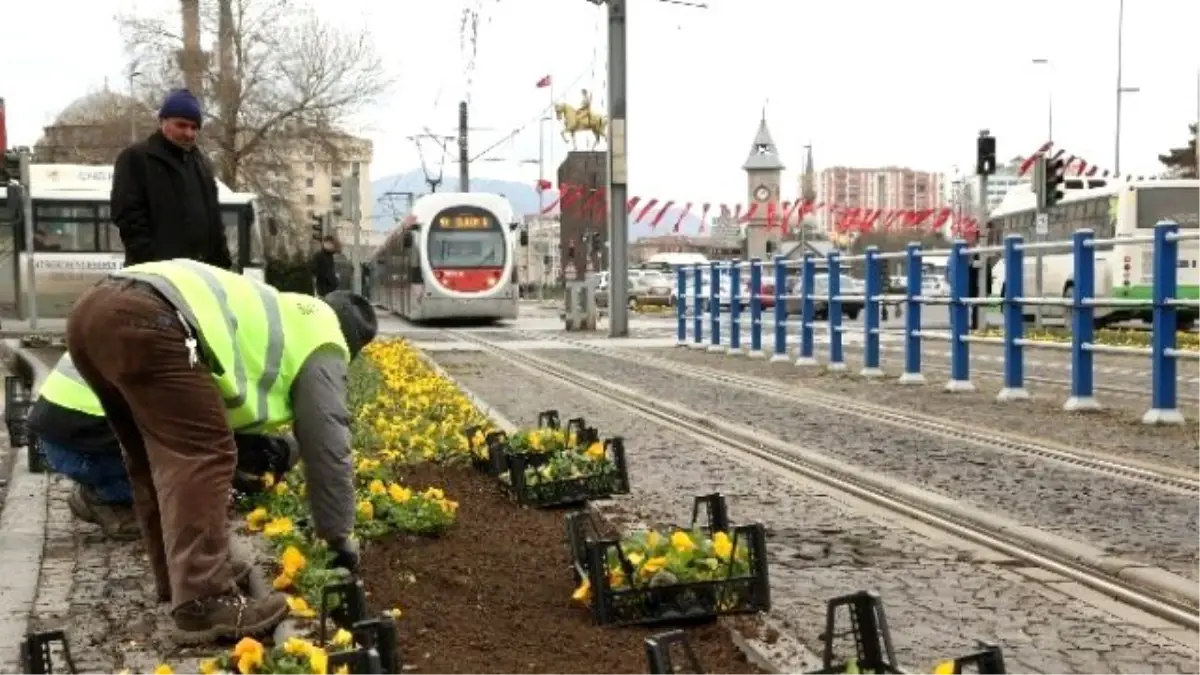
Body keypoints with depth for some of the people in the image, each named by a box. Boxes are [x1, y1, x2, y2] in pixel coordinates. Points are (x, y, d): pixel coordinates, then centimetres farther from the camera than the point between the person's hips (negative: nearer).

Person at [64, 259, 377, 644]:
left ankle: (178, 581, 26)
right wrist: (339, 537, 22)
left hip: (92, 308, 10)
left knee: (156, 456, 20)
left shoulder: (281, 317, 38)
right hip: (145, 321, -10)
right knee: (201, 455, -7)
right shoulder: (322, 342, 14)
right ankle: (202, 605, -13)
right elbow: (328, 447, 13)